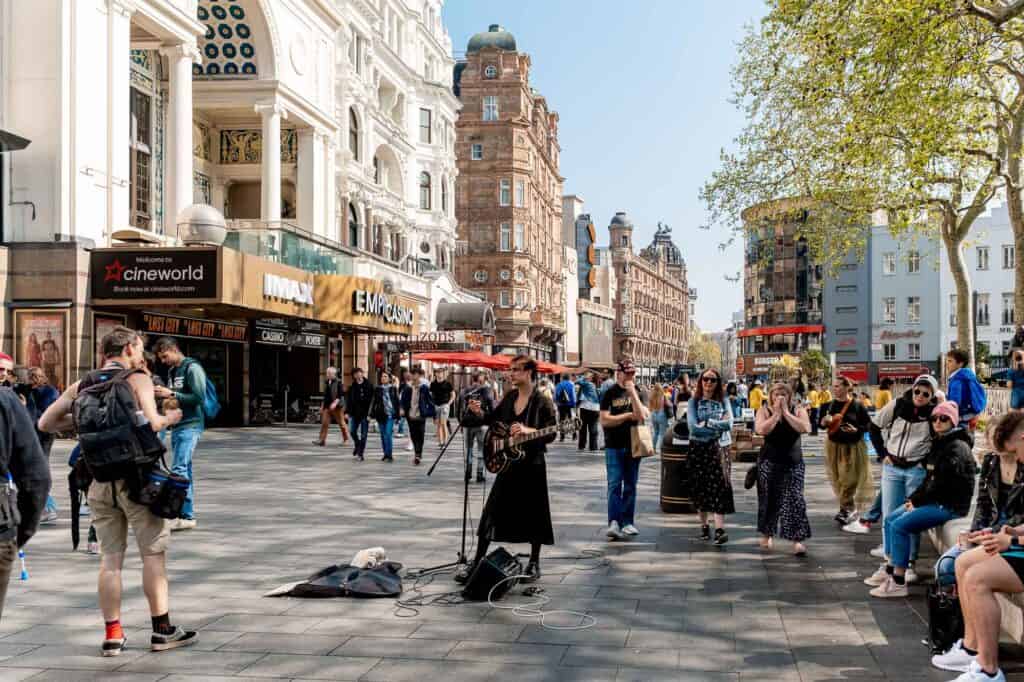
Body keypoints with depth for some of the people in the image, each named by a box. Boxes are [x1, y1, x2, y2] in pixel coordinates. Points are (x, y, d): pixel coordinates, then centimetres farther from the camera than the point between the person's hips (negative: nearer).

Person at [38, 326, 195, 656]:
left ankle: (113, 635, 11)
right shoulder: (138, 379, -5)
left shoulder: (81, 386, 11)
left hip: (100, 479, 5)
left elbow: (45, 423, 10)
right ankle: (162, 630, 8)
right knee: (153, 553, 4)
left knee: (110, 557, 9)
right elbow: (152, 422, -18)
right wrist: (170, 418, 2)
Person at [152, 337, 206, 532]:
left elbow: (199, 397, -16)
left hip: (190, 426, -9)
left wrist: (171, 394, -16)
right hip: (176, 426, 9)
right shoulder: (172, 371, 18)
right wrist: (162, 393, 5)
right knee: (185, 471, 9)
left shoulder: (192, 368, -8)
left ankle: (185, 515, -14)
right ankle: (187, 515, 13)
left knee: (179, 469, -14)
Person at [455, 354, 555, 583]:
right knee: (491, 513, 5)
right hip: (507, 463, 5)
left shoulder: (543, 402, -11)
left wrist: (529, 431, -30)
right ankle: (477, 562, 12)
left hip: (532, 465, -5)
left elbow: (551, 434, -15)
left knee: (533, 515, 5)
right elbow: (494, 419, 17)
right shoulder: (510, 396, 7)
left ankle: (534, 564, 20)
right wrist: (479, 413, -3)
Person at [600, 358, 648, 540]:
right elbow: (605, 420, -10)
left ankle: (627, 522, 14)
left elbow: (641, 416, -10)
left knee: (630, 486, 7)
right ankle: (614, 523, -14)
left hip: (633, 445, 3)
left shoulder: (638, 391, 6)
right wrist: (628, 416, -8)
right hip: (614, 446, -3)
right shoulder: (610, 394, -1)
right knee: (614, 484, -9)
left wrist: (632, 392, -15)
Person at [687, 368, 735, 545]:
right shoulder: (694, 402, 2)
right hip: (698, 448, 1)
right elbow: (693, 427, -11)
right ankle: (704, 526, 19)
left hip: (719, 448, 0)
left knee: (719, 485, -12)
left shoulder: (723, 401, 6)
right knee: (700, 487, 5)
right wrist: (718, 426, -11)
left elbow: (729, 424, -8)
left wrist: (707, 423, -12)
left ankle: (720, 529, -19)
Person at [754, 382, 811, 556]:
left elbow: (805, 428, -18)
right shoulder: (764, 411, -2)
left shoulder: (798, 410, 0)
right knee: (769, 499, 9)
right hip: (769, 461, 0)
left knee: (795, 499, -8)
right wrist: (776, 414, -19)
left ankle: (797, 540, -9)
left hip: (793, 461, 0)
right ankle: (766, 534, 27)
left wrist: (786, 412, -17)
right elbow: (761, 430, -19)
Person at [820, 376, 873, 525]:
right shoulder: (830, 405, 1)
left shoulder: (857, 405, -11)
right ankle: (851, 507, 25)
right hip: (834, 445, 5)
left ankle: (845, 509, -1)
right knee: (838, 479, 10)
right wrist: (825, 421, -12)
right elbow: (822, 424, 10)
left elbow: (869, 425, -5)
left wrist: (856, 430, -22)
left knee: (849, 479, -7)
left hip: (853, 446, -5)